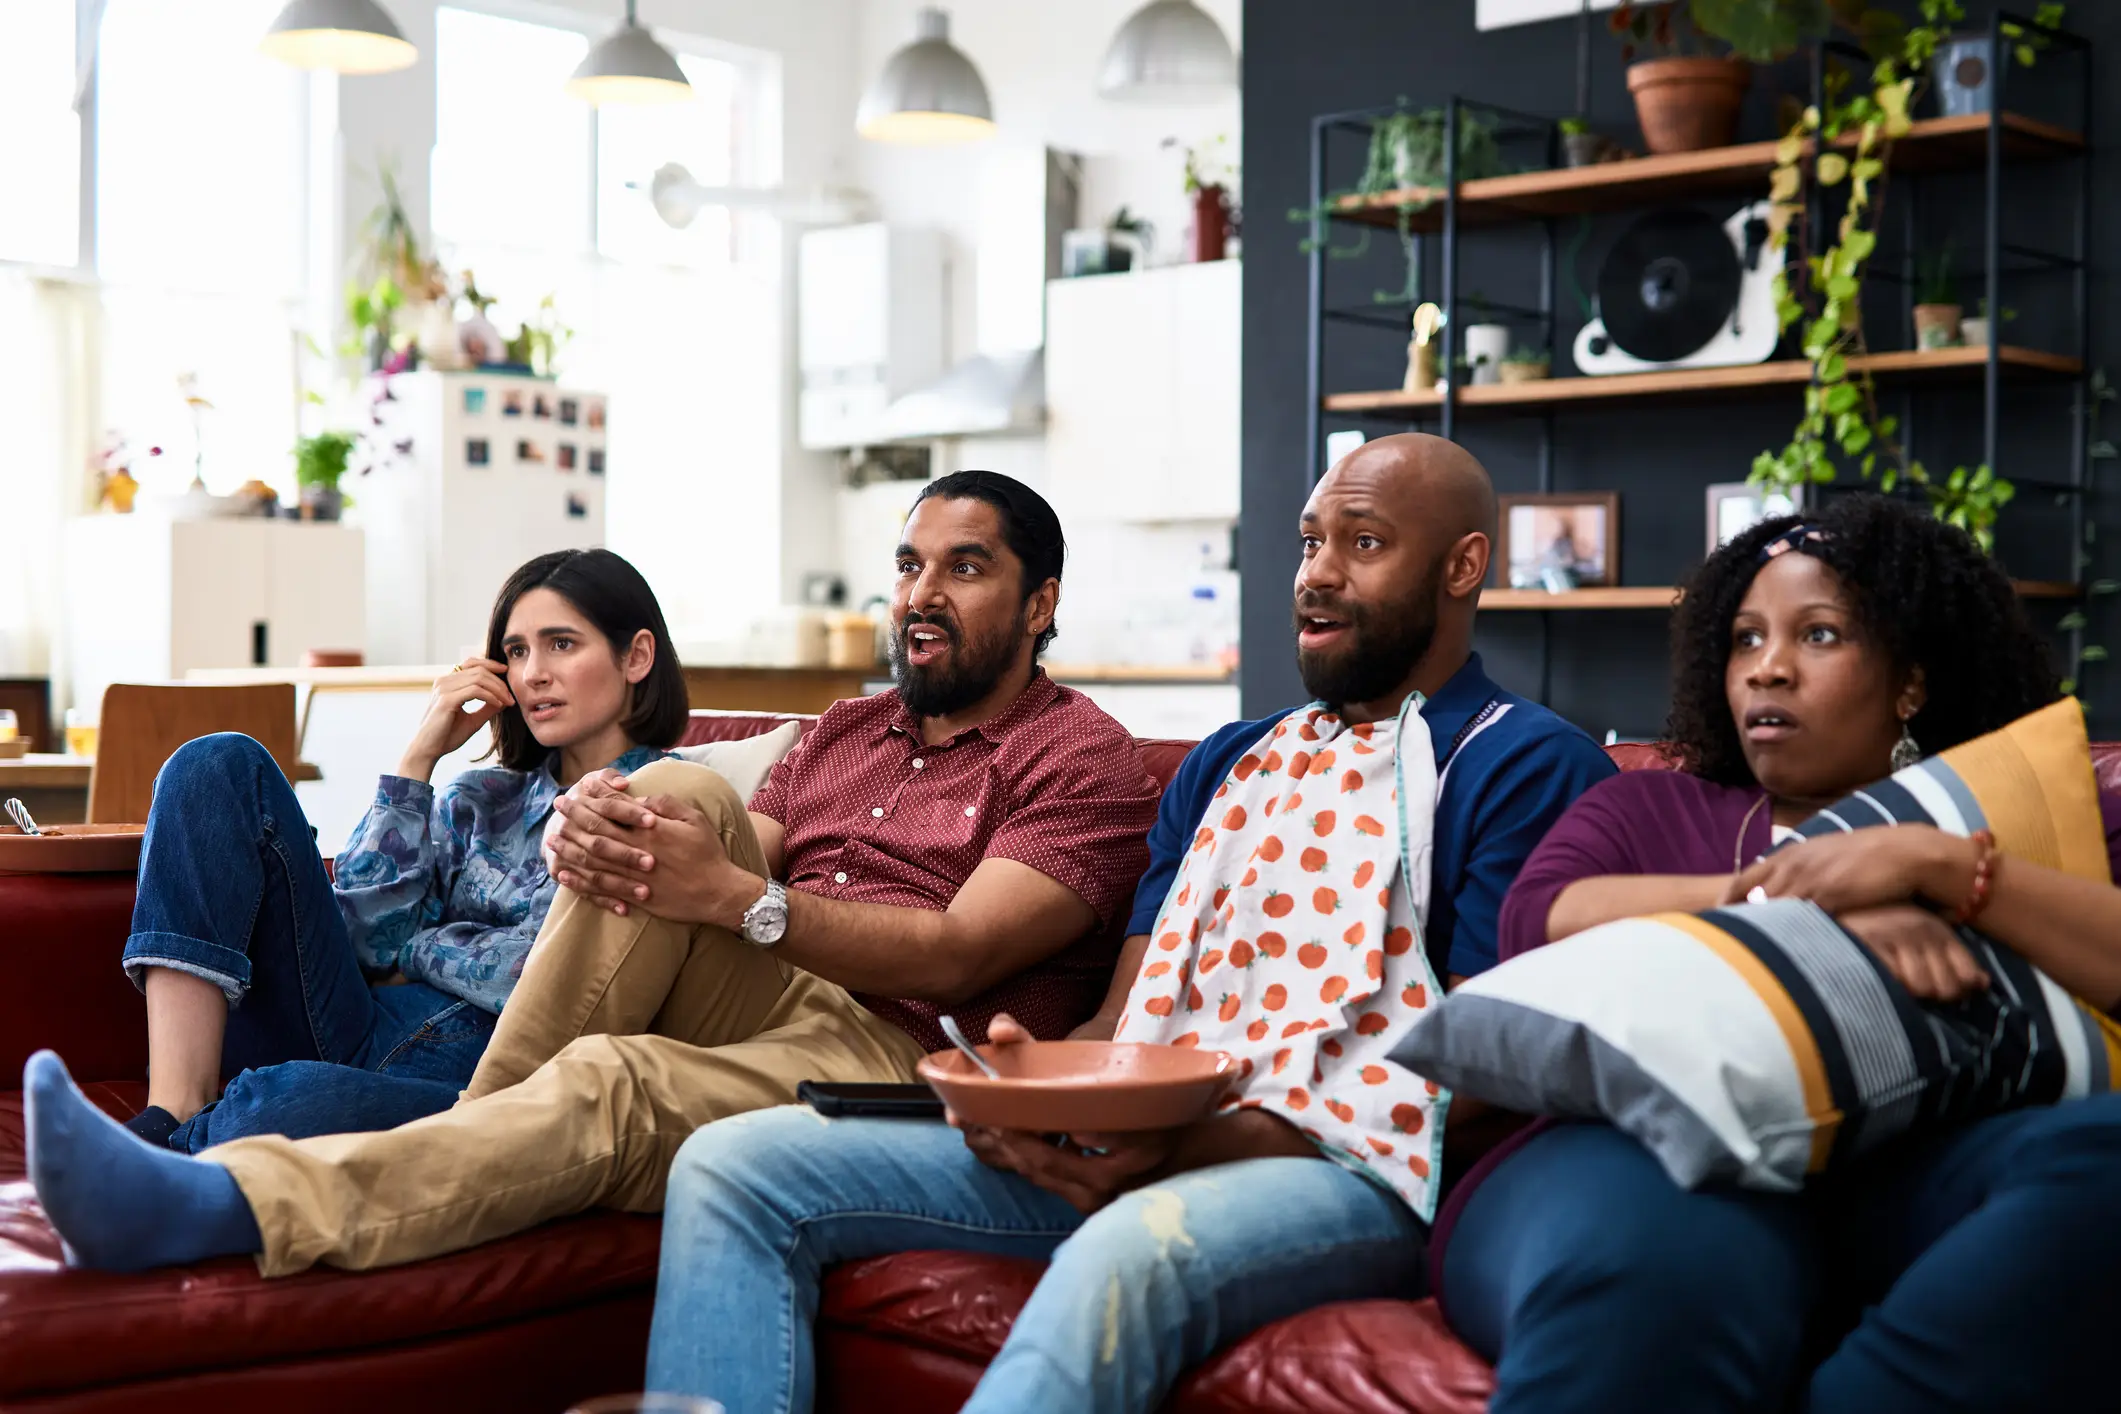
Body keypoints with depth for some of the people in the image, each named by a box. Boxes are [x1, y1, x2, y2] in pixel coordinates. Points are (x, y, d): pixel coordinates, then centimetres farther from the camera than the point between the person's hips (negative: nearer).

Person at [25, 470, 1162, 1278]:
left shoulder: (1086, 761, 3)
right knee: (679, 794, -20)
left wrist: (733, 897, -22)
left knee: (612, 1081, -34)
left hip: (903, 1059, -6)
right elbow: (716, 855, 11)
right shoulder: (848, 730, 25)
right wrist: (590, 835, -14)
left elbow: (955, 955, -12)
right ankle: (474, 1128, -21)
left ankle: (224, 1204, -46)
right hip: (779, 1006, 6)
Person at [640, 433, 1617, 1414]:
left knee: (1130, 1250, -43)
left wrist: (1202, 1144, -20)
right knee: (734, 1166, -8)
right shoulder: (1227, 764, 25)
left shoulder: (1524, 766, 2)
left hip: (1345, 1173, -7)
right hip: (1130, 1146, 7)